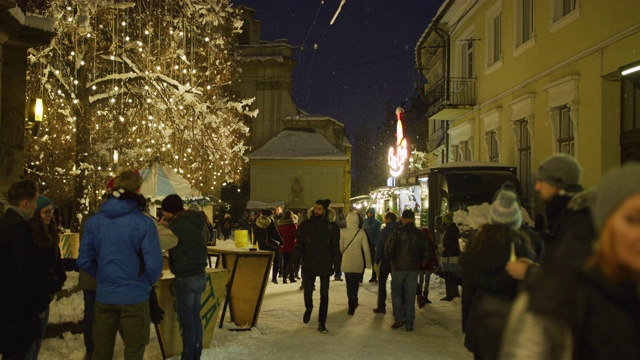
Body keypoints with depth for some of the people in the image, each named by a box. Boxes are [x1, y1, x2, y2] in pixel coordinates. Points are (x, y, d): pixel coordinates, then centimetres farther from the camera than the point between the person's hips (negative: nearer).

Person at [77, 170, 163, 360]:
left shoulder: (94, 221, -3)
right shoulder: (144, 223, -15)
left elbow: (84, 261, -1)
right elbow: (154, 265, -17)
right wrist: (148, 282, 4)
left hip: (103, 296, 4)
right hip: (134, 297, -3)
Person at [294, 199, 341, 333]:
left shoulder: (332, 226, -1)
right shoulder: (305, 225, -1)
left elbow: (335, 246, 3)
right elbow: (299, 244, 1)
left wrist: (336, 264, -1)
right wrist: (296, 261, -5)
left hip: (325, 266, 0)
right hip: (308, 265, 0)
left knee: (324, 295, 4)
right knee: (308, 291, 4)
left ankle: (322, 323, 14)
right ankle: (308, 308, 39)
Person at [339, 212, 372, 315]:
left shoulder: (343, 232, -8)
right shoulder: (361, 232, -7)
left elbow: (340, 247, -4)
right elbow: (366, 248, -5)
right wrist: (368, 262, 3)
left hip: (347, 261, -1)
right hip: (358, 262, 1)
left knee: (349, 283, 3)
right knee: (356, 283, 19)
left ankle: (352, 306, -5)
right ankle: (354, 302, 32)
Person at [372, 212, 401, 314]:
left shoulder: (384, 231, -10)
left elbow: (379, 247, -10)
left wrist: (377, 260, -2)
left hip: (386, 260, -4)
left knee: (382, 283, 4)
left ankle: (381, 306, 2)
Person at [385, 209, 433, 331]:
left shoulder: (398, 232, -10)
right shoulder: (419, 234, 1)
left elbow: (388, 249, -14)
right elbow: (428, 251, 2)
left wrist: (391, 260, 4)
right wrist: (423, 260, 20)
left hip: (398, 267, -3)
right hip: (413, 268, 3)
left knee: (396, 293, 12)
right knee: (410, 296, 7)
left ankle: (399, 318, 1)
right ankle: (409, 324, 9)